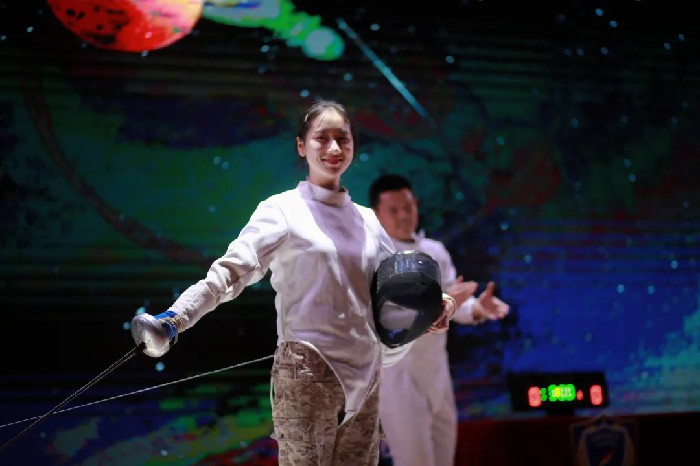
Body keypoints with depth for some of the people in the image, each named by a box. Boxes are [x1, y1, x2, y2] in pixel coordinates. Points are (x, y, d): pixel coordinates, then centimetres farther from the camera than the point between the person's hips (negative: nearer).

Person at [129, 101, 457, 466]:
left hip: (364, 374, 6)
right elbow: (230, 272, -17)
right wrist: (174, 319, -33)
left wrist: (435, 301, -3)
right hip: (307, 371, -6)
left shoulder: (366, 220, 11)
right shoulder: (283, 211, -6)